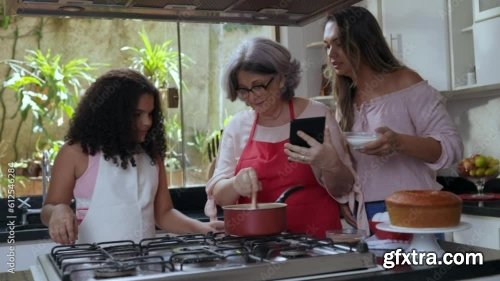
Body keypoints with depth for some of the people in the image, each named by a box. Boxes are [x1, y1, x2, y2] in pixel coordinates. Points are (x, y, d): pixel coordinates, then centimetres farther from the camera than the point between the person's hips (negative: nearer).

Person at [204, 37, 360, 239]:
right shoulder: (237, 126, 7)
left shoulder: (317, 115, -1)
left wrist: (329, 165, -17)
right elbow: (218, 195, 7)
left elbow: (342, 190, 3)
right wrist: (236, 184, -14)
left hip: (314, 237, -3)